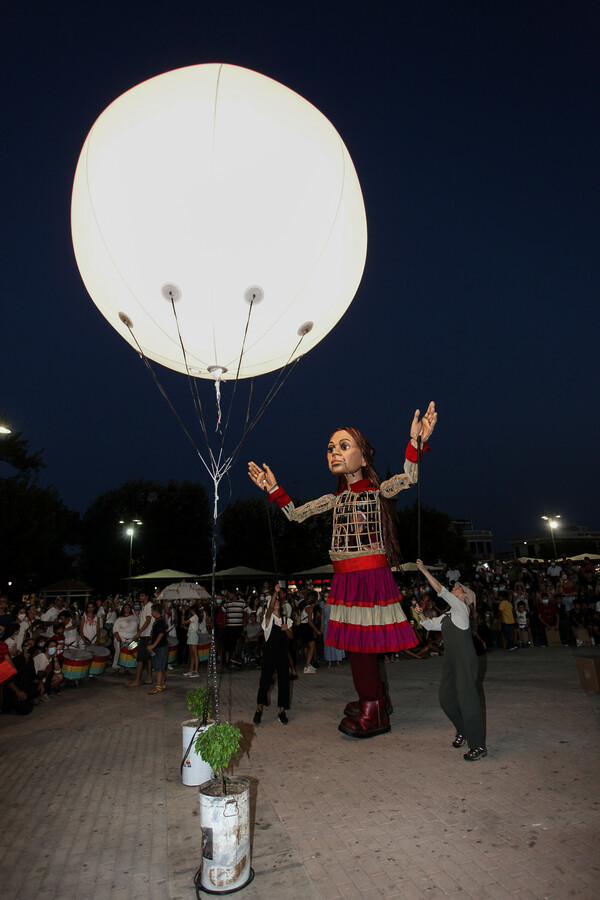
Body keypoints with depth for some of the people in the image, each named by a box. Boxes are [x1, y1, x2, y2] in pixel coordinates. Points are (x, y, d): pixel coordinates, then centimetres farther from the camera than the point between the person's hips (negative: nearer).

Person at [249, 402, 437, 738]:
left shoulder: (377, 490, -4)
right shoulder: (336, 499, 12)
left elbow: (407, 479, -22)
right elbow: (296, 514, 18)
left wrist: (415, 444, -37)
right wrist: (273, 488, 12)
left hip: (371, 575, -6)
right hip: (346, 578, 6)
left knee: (361, 642, -2)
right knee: (357, 642, 12)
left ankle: (372, 712, 16)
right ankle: (374, 700, 32)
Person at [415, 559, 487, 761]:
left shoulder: (460, 608, -4)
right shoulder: (447, 617, 20)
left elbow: (441, 591, -13)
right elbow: (430, 624, 24)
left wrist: (424, 570, -13)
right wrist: (421, 614, 6)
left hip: (465, 662, -8)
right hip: (450, 662, 8)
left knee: (467, 699, -8)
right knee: (446, 698, 8)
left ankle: (478, 746, 0)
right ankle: (463, 731, 30)